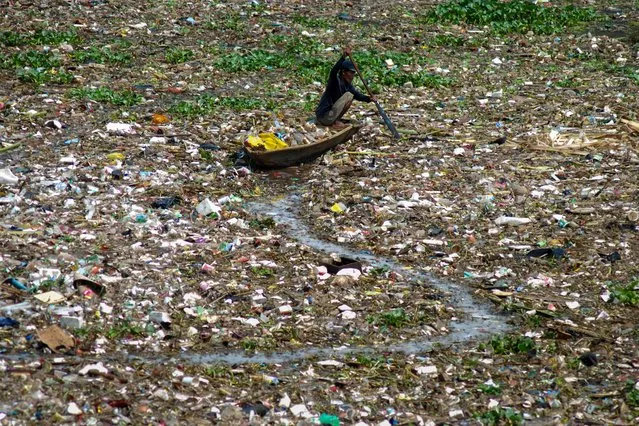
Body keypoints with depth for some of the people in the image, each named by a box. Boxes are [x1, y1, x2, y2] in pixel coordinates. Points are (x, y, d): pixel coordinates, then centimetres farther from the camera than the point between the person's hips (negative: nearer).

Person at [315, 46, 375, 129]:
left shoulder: (347, 84, 9)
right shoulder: (335, 80, -16)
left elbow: (357, 94, 10)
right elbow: (333, 71, -37)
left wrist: (368, 98, -9)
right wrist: (343, 57, -47)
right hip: (324, 116, -9)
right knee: (349, 96, -15)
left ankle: (335, 120, 11)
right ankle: (335, 122, -11)